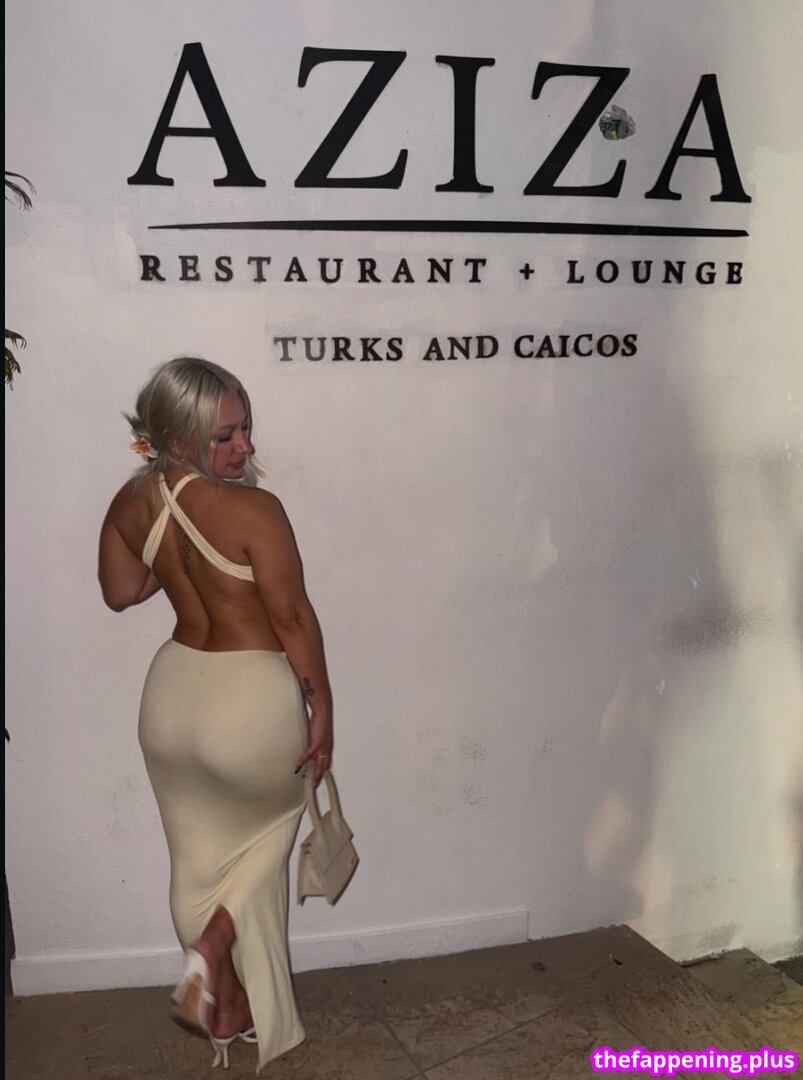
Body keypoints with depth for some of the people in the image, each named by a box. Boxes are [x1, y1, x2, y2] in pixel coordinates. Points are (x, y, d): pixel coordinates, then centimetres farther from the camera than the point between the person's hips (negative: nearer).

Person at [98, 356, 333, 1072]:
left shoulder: (131, 501, -3)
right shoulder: (252, 510, -23)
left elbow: (120, 593, 11)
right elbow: (293, 618, -15)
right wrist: (321, 707, -4)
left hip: (173, 694, 6)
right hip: (252, 700, -6)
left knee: (203, 858, 23)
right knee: (276, 815, 28)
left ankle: (227, 1006, 39)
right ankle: (213, 946, 15)